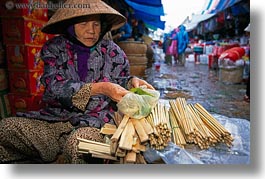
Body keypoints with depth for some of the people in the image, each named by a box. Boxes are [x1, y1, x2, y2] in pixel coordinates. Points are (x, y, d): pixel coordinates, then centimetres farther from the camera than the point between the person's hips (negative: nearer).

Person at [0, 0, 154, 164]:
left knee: (78, 141, -35)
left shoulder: (112, 51, 3)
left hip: (96, 120, -1)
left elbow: (121, 81, 12)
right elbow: (55, 86, -11)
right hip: (57, 117, 2)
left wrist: (132, 82, -13)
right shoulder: (54, 48, 3)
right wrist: (100, 88, -24)